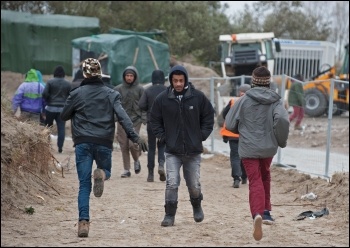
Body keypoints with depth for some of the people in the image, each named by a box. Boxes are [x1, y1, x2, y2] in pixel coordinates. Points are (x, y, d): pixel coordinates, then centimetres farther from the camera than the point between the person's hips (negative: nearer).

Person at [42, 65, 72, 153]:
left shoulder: (50, 82, -4)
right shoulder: (68, 84, 2)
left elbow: (44, 94, -10)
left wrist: (48, 101, 6)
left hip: (51, 108, -1)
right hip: (62, 109, 1)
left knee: (47, 127, 12)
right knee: (61, 128, 1)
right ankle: (60, 147, -5)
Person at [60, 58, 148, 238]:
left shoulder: (76, 94, 1)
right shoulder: (111, 94, 3)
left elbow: (64, 116, 9)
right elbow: (122, 117, -9)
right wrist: (135, 137, -15)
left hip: (83, 143, 0)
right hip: (104, 143, 1)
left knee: (84, 184, 2)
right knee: (106, 171, 24)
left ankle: (83, 222, -13)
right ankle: (101, 174, -15)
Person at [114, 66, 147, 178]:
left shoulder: (140, 89, 2)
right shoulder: (118, 89, 4)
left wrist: (144, 119, -7)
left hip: (135, 121, -2)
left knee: (132, 144, -11)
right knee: (124, 145, 1)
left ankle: (136, 160, 19)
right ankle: (126, 169, 10)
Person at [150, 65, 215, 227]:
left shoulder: (198, 97, -4)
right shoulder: (162, 99, -4)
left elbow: (208, 116, 8)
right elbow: (155, 120, 9)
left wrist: (202, 135, 0)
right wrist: (162, 137, 0)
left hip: (193, 151, 1)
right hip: (172, 151, -1)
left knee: (194, 185, 11)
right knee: (172, 183, -10)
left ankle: (197, 207, 39)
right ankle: (170, 215, 1)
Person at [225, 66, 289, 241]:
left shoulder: (244, 100, -4)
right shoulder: (275, 100, -3)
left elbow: (229, 124, 0)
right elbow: (282, 119, -21)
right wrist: (282, 141, -5)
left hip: (248, 148, -2)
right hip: (268, 147, 2)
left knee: (255, 182, -6)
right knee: (265, 177, 26)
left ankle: (257, 214, -29)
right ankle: (266, 211, 29)